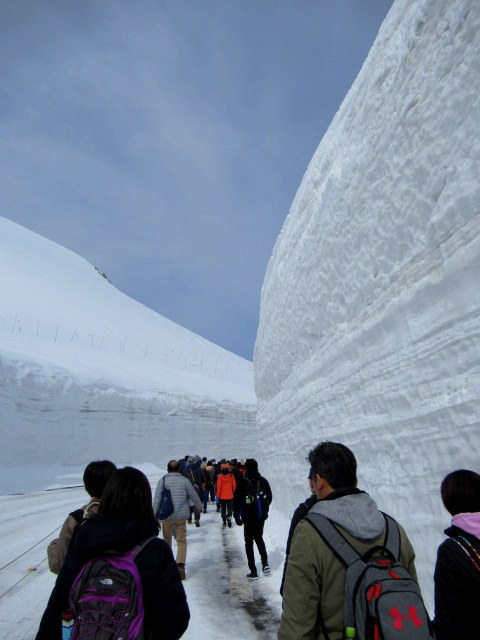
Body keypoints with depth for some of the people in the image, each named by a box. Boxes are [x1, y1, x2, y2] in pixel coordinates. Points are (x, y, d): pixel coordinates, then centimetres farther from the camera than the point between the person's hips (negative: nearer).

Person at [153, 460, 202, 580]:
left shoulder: (163, 480, -6)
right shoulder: (184, 480, -5)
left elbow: (157, 498, -7)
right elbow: (193, 495, 4)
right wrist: (199, 506, 22)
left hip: (166, 516, 1)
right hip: (181, 516, -1)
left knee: (167, 540, 20)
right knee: (182, 541, 7)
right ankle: (180, 565, -9)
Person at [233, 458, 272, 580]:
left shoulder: (243, 481, -12)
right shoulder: (263, 481, 1)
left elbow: (237, 500, -11)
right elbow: (269, 498, 11)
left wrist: (237, 516, -1)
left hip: (248, 517, -4)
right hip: (261, 516, 4)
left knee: (249, 542, 7)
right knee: (259, 538, 23)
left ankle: (253, 572, 7)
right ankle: (265, 563, 9)